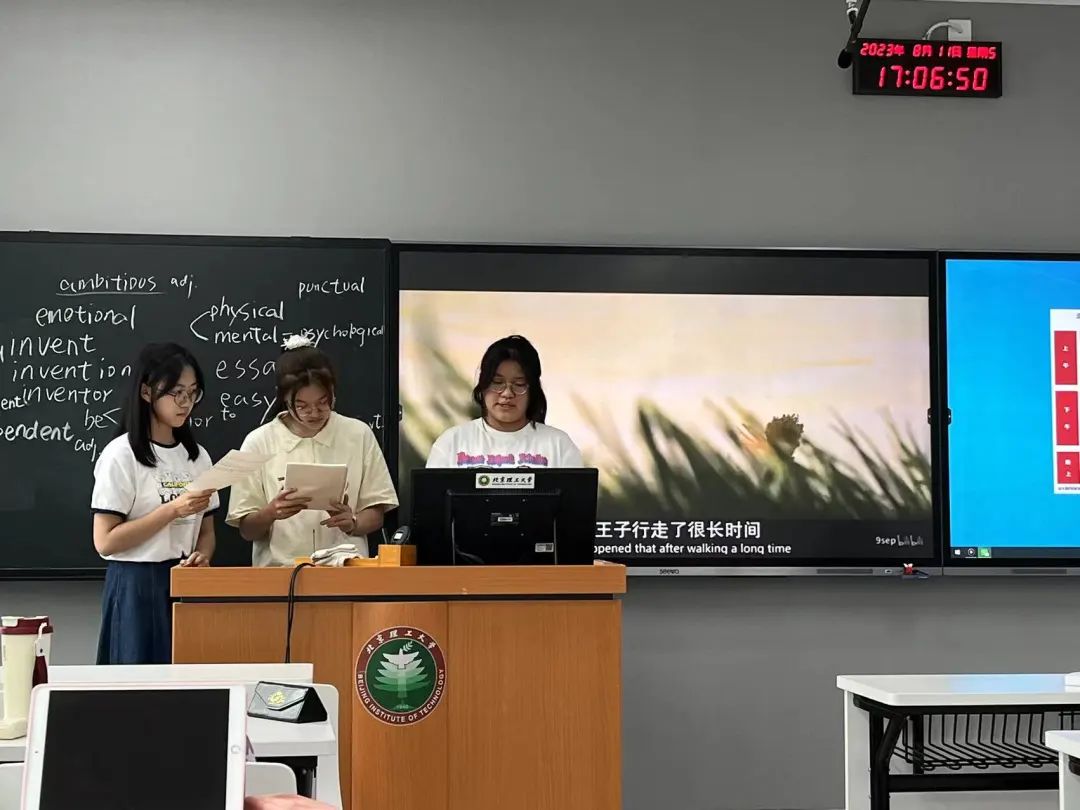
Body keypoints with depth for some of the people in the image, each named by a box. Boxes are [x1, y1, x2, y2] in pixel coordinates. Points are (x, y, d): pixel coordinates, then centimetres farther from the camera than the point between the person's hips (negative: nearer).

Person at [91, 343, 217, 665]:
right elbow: (105, 542, -13)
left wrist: (202, 556, -8)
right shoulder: (121, 454, -9)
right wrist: (172, 510, -19)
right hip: (137, 588, -5)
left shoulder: (197, 456, 8)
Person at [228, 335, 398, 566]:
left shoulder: (359, 435, 5)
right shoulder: (259, 443, 2)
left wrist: (352, 523, -11)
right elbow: (247, 530, 5)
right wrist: (271, 513, -14)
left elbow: (375, 515, 9)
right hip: (280, 571, -1)